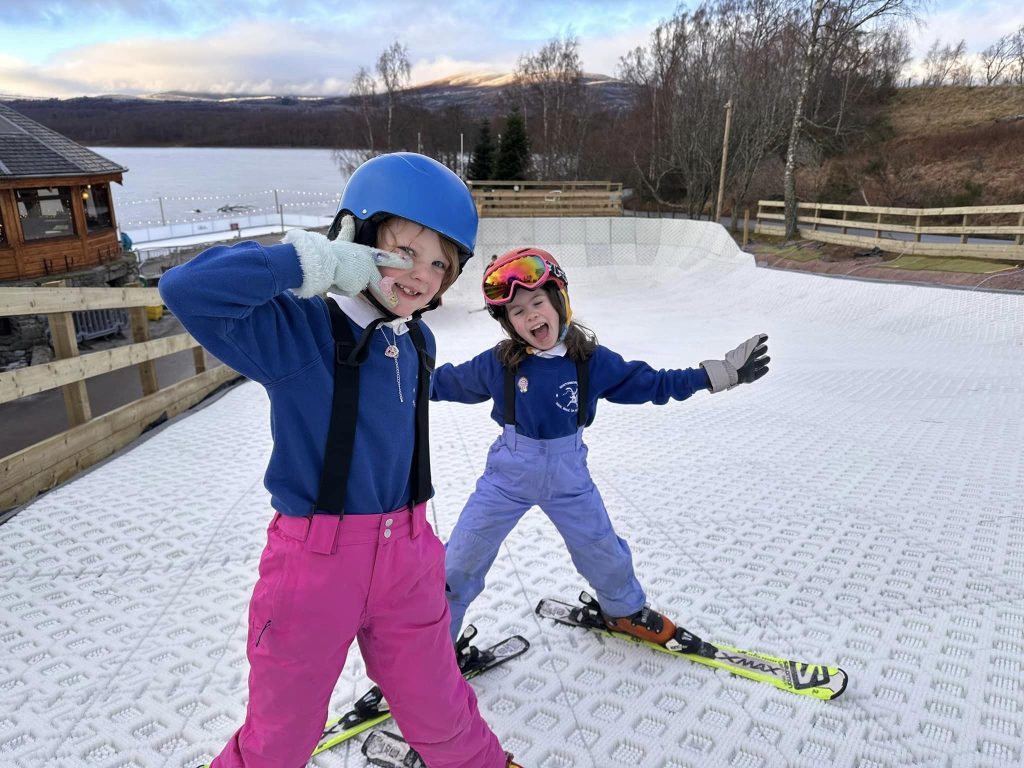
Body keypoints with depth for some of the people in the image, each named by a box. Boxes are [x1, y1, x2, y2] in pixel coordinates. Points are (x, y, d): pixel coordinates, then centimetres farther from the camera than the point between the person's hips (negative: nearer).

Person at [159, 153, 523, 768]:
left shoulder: (418, 343, 3)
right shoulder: (298, 329, -16)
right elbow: (187, 291, -31)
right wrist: (313, 261, -29)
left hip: (407, 556, 5)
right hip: (315, 559, -4)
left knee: (438, 711, 21)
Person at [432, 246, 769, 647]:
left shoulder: (592, 361, -11)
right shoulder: (496, 365, -15)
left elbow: (650, 382, -1)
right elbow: (448, 381, 1)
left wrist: (720, 373, -4)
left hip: (568, 476, 1)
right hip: (507, 476, -1)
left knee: (604, 553, 18)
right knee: (458, 566, 4)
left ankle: (625, 610, 50)